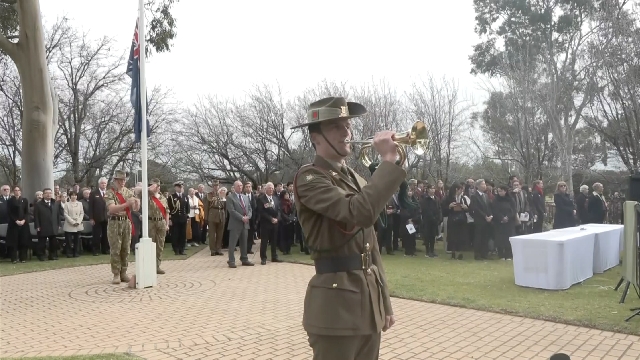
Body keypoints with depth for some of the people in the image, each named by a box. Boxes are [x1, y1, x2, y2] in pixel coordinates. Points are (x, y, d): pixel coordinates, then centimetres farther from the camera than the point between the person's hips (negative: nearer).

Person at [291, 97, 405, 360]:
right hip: (336, 302, -8)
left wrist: (384, 302, 17)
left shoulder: (356, 179, 15)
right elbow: (361, 212, -28)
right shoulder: (309, 178, -11)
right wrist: (389, 159, -19)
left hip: (369, 299, 8)